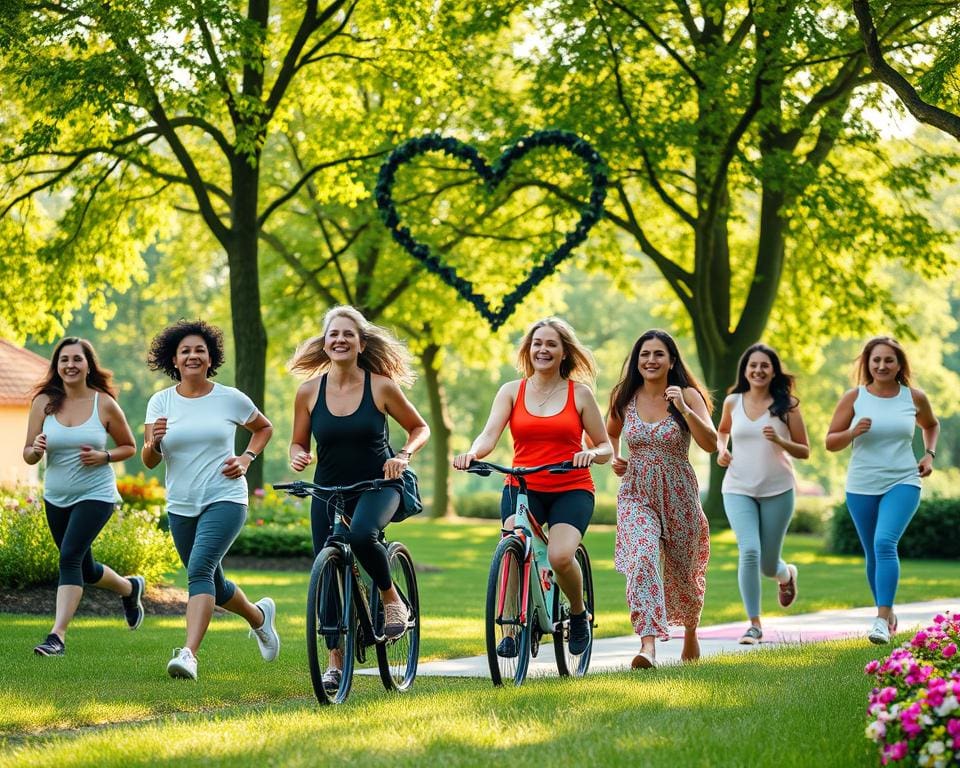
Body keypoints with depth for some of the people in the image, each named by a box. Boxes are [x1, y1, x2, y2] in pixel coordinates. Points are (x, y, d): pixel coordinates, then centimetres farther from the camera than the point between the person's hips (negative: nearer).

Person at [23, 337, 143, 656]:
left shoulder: (104, 404, -9)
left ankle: (57, 635, -22)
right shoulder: (44, 402, -5)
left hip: (96, 495, -4)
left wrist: (103, 457, -15)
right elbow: (28, 456, -2)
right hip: (56, 497, 4)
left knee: (70, 556, -22)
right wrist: (36, 449, -25)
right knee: (85, 570, 18)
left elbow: (129, 447, 3)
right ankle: (130, 588, 49)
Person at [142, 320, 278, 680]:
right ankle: (260, 616, 45)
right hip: (181, 506, 4)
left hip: (225, 500, -4)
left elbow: (264, 428, 17)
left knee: (200, 569, -25)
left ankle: (189, 654, -32)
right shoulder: (160, 402, 2)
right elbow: (149, 461, 0)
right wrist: (154, 440, -22)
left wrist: (246, 458, -1)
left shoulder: (231, 399, -2)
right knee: (214, 586, 15)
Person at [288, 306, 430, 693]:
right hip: (328, 490, 3)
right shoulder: (309, 391, -3)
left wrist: (403, 455, -16)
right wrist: (298, 457, -15)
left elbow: (419, 428, 3)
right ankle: (335, 662, 15)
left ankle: (393, 600, -9)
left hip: (378, 486, -3)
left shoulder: (381, 386, -9)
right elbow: (299, 443, 8)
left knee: (361, 535, -35)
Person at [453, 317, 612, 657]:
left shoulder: (579, 393, 5)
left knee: (560, 556, -26)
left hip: (571, 490, -1)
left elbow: (605, 447, 6)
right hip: (522, 486, 1)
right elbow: (490, 434, -6)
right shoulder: (512, 391, 7)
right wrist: (472, 452, -29)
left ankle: (579, 615, 6)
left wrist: (592, 454, -18)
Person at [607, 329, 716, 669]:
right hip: (636, 493, 1)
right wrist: (614, 457, 5)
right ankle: (648, 644, -35)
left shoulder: (687, 395, -5)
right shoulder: (625, 398, 3)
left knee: (682, 570, 13)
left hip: (678, 493, -1)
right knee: (641, 558, -25)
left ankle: (690, 630, 45)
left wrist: (683, 409, -29)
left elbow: (710, 444, -17)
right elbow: (611, 433, 24)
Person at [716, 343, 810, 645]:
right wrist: (721, 450, 4)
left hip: (777, 490, -1)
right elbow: (722, 430, 25)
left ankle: (786, 574, 46)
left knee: (767, 564, 7)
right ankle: (754, 624, -8)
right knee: (749, 552, -19)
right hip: (738, 490, 1)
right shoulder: (733, 402, 3)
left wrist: (779, 441, -18)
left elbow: (804, 451, 0)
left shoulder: (786, 405, -2)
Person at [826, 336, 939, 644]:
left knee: (885, 543, -22)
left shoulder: (914, 397, 1)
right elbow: (830, 442, 1)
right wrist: (853, 432, -18)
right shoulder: (853, 397, -2)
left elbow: (931, 425, 23)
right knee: (873, 554, 11)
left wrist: (929, 454, 8)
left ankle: (882, 620, -24)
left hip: (902, 483, -2)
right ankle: (887, 611, 31)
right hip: (862, 488, 2)